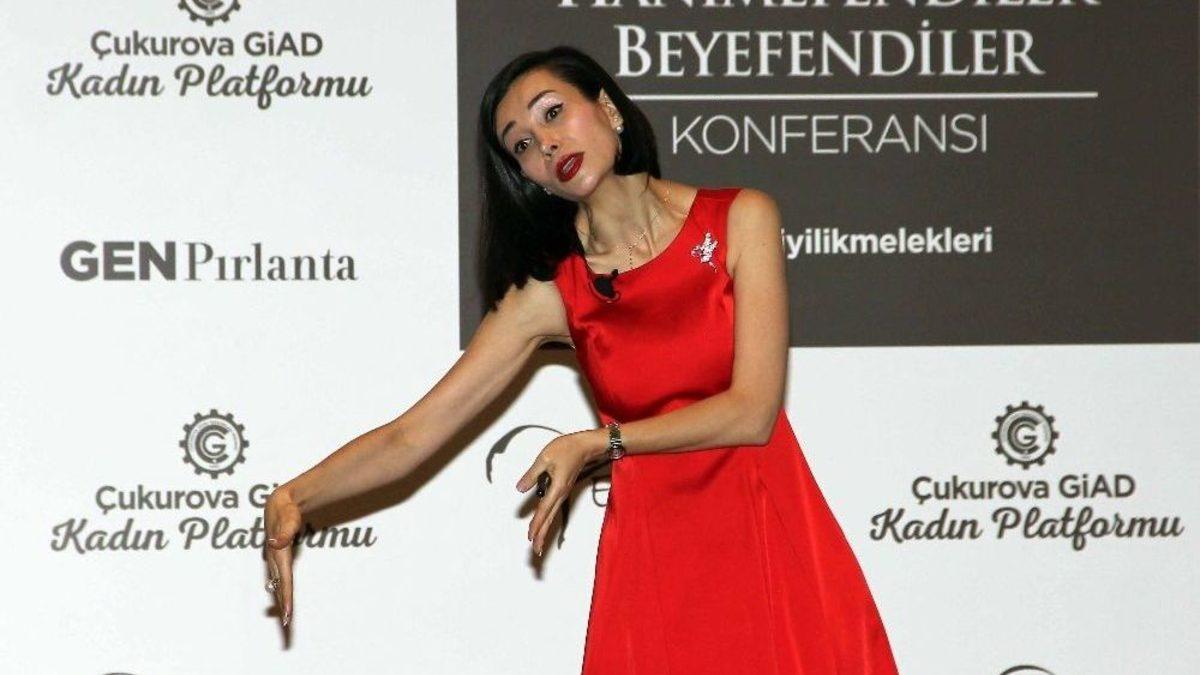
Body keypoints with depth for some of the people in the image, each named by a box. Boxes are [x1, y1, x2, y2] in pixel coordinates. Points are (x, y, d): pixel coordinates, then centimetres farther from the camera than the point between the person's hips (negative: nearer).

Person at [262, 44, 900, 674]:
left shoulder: (740, 220, -3)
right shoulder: (551, 292, 1)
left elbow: (753, 411, -9)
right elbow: (411, 435, -2)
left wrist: (597, 444, -11)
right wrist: (294, 497, -17)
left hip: (770, 538, -1)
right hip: (654, 560, 1)